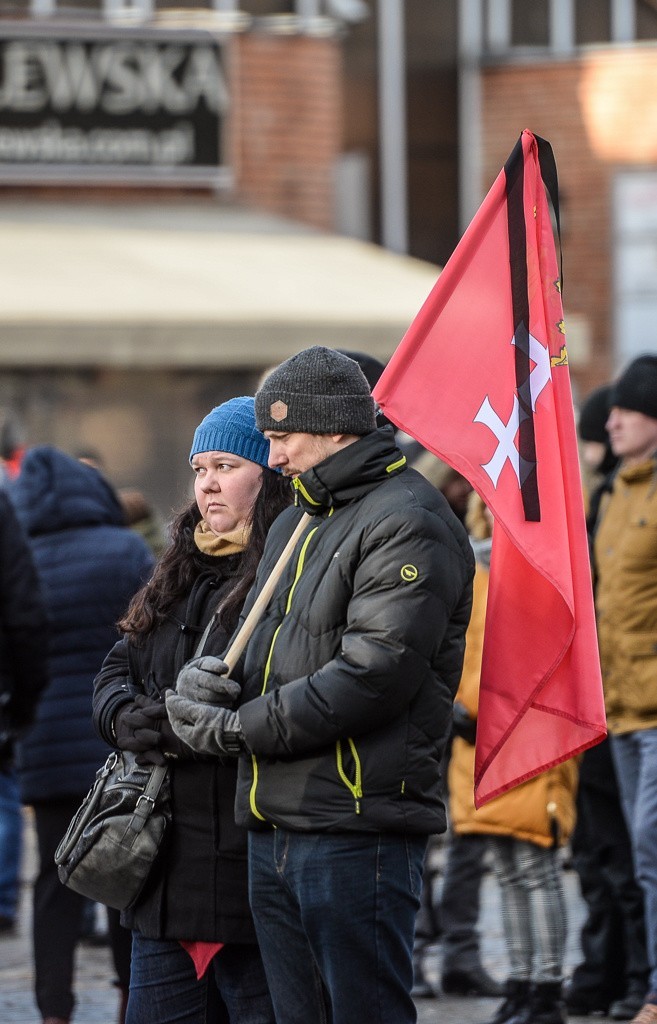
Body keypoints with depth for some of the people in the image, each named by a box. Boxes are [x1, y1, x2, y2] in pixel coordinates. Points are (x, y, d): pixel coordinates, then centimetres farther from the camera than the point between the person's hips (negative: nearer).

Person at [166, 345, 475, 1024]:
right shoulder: (293, 526, 22)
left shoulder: (408, 523, -10)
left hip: (357, 833, -9)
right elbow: (262, 643, 26)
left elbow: (374, 672, -20)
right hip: (273, 830, 9)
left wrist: (234, 729, -15)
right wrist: (211, 680, 0)